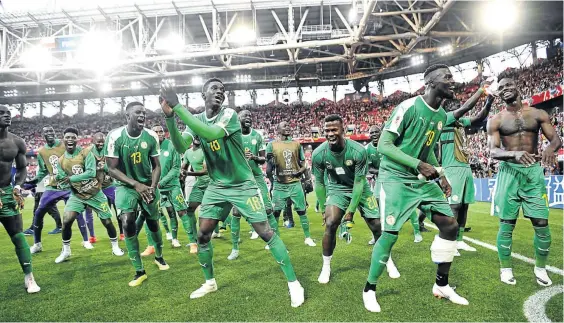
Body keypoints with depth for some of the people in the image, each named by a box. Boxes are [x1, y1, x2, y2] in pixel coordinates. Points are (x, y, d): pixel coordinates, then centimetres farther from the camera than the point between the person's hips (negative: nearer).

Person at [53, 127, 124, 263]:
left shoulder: (86, 153, -16)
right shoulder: (61, 161, -3)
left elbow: (91, 172, -28)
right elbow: (63, 180, 2)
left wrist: (71, 178, -29)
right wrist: (58, 178, -18)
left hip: (95, 194, -3)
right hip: (77, 195, 3)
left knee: (107, 221, 3)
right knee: (66, 221, -12)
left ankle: (115, 246, 25)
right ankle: (65, 251, 10)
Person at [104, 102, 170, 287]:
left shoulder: (151, 137, -9)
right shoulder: (115, 137, -17)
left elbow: (156, 166, -1)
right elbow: (112, 169, -14)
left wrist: (153, 186, -16)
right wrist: (135, 184, -23)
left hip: (148, 184, 3)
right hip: (126, 185, -2)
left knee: (153, 223, 12)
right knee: (127, 223, -18)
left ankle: (159, 257, 40)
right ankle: (139, 271, -4)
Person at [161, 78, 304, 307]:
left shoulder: (229, 115, -16)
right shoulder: (196, 119, 1)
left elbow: (210, 134, -36)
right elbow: (180, 147, -15)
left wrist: (177, 106, -35)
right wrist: (169, 116, -28)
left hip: (243, 185, -5)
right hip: (216, 187, 5)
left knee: (265, 232, -7)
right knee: (202, 235, 6)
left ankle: (293, 283, 5)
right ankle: (210, 282, 29)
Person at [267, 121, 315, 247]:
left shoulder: (297, 144, 7)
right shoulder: (272, 144, 1)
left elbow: (303, 163, 10)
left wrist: (300, 171, -10)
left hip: (295, 183, 2)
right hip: (279, 184, -1)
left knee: (301, 211, 5)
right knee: (275, 212, 2)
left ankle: (308, 237, 18)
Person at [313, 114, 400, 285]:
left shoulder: (358, 151, -28)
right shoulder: (318, 154, -22)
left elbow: (359, 182, -20)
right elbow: (319, 183, -7)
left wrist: (351, 210, -19)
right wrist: (323, 209, -3)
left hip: (360, 188, 0)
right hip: (336, 189, 0)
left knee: (377, 225, 0)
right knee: (330, 224, -18)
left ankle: (387, 260, 26)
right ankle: (326, 266, 2)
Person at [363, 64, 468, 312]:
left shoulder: (442, 115, 9)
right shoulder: (409, 107, -17)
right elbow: (384, 145, -19)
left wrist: (440, 176, 9)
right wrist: (418, 165, -24)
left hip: (423, 179, 8)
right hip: (396, 178, -8)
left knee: (450, 225, 6)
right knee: (390, 234, -12)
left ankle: (441, 285, 22)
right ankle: (369, 289, 9)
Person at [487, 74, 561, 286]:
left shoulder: (538, 114, 8)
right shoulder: (496, 121, 1)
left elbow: (556, 138, 4)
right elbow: (493, 152, -8)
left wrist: (551, 147, -21)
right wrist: (514, 154, -28)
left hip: (534, 171, 2)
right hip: (509, 172, -2)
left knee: (542, 224, 2)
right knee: (506, 224, 1)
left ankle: (540, 268, 21)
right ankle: (506, 268, 14)